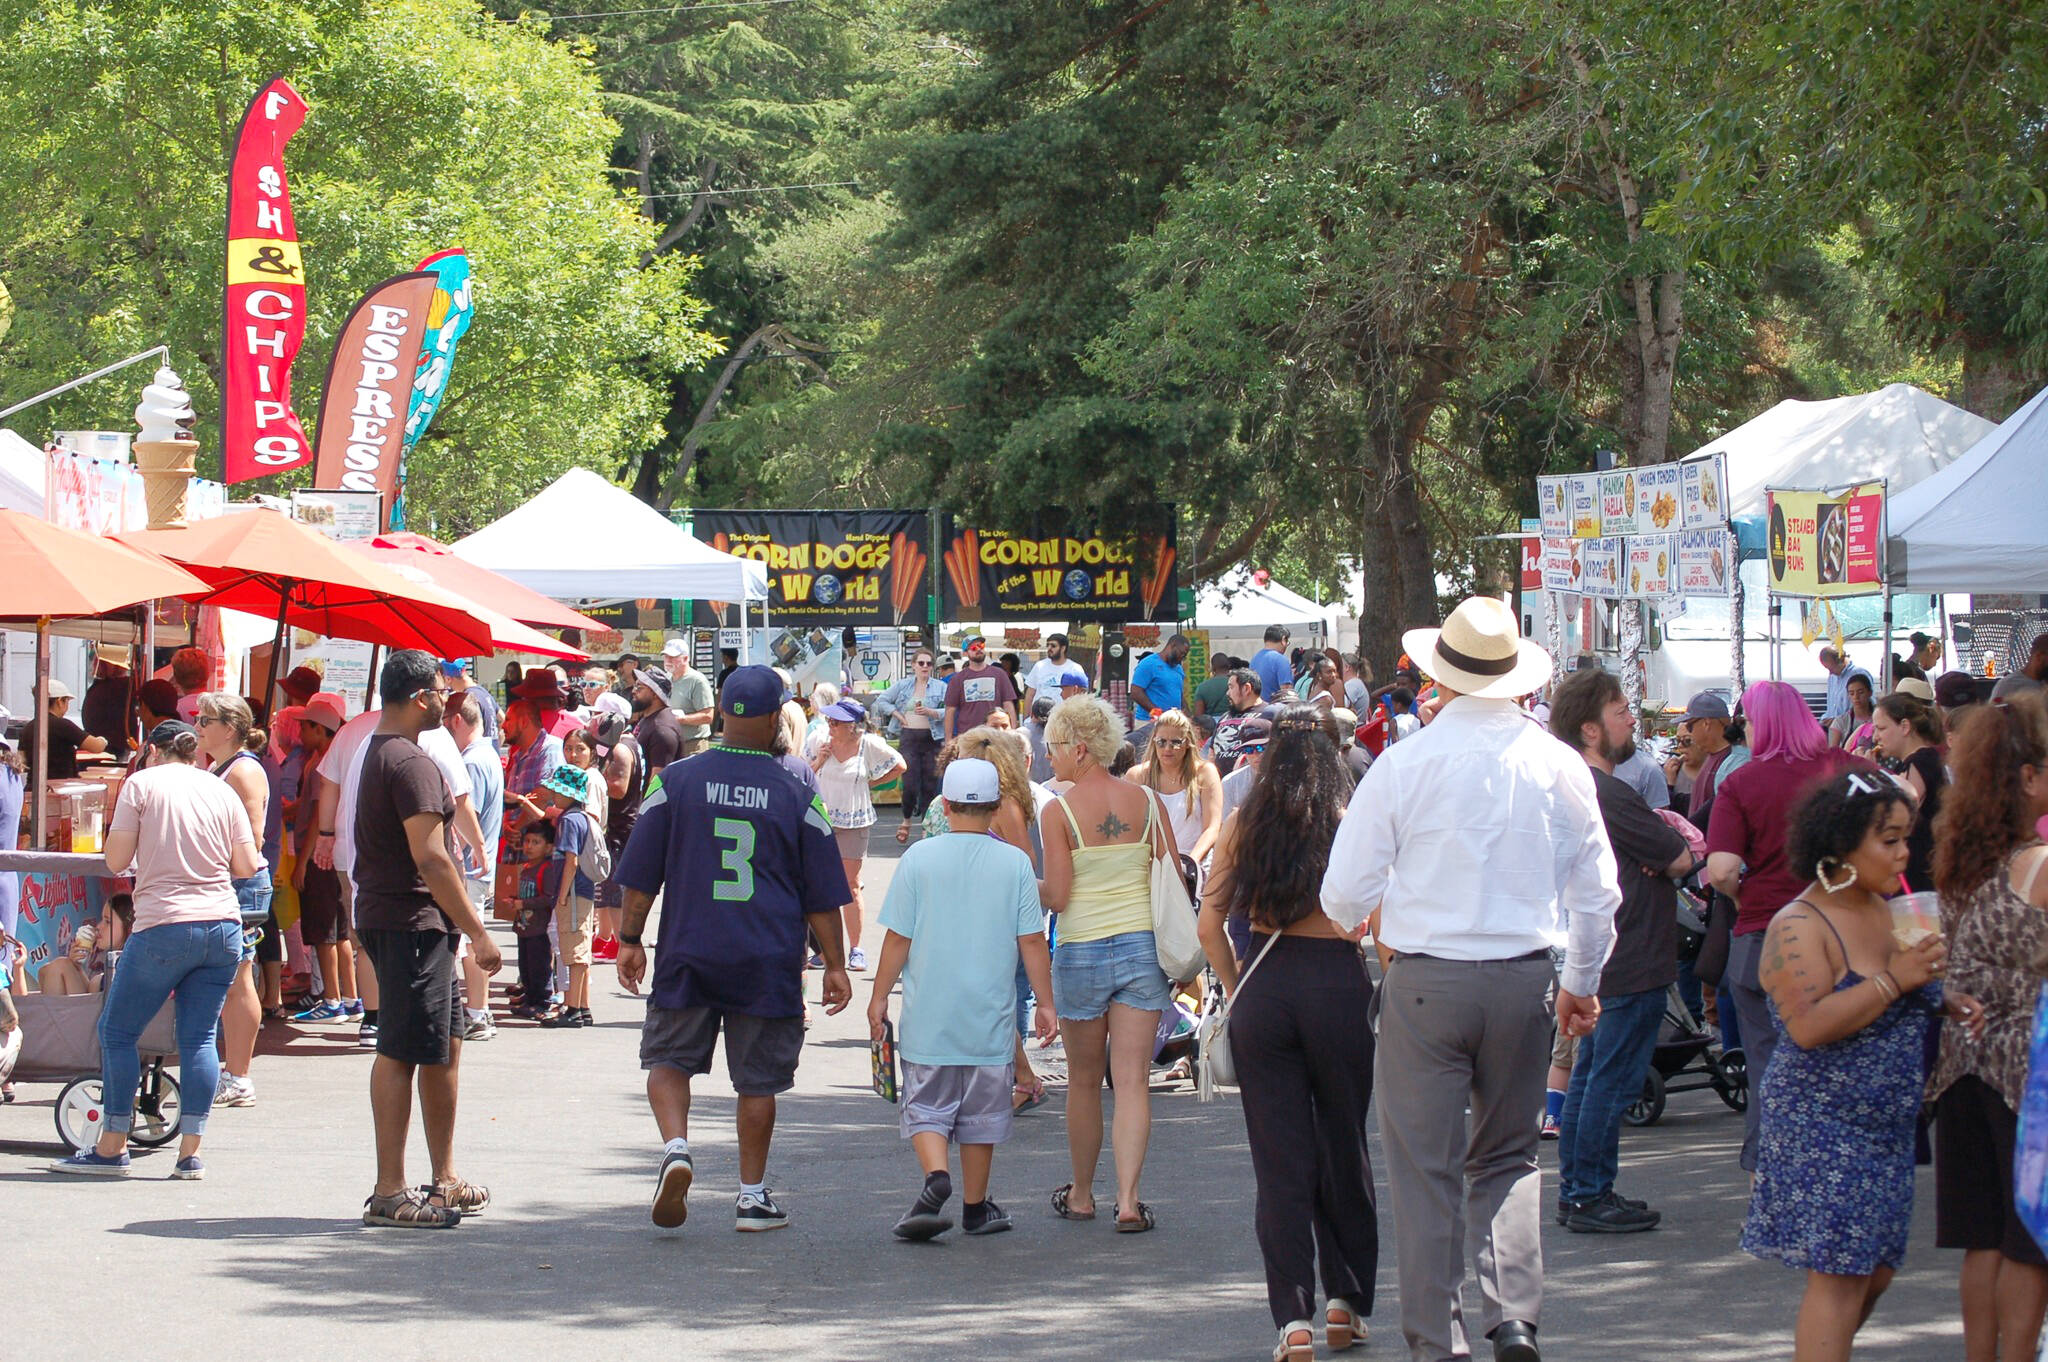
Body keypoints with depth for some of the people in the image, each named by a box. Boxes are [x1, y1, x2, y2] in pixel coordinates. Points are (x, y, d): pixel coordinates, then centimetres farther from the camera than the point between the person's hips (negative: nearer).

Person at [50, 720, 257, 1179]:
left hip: (164, 926, -4)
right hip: (223, 926, 4)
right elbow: (247, 866, 8)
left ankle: (112, 1147, 7)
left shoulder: (142, 784, 0)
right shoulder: (221, 790, 10)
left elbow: (116, 861, -3)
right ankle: (190, 1152, 1)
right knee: (199, 1036, 6)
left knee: (117, 1032, 7)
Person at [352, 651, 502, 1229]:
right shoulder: (412, 764, -16)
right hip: (412, 921, -11)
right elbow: (430, 859, -21)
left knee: (445, 1041, 15)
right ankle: (390, 1193, -6)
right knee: (403, 1051, -8)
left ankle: (445, 1180, 21)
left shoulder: (377, 753, 17)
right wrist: (478, 933, -17)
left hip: (383, 915, 11)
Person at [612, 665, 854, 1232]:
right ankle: (753, 1196, 12)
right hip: (769, 966, 0)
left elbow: (640, 877, 2)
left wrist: (630, 940, 12)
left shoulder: (677, 782, -1)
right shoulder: (797, 797, -1)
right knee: (758, 1078, 8)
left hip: (688, 956, 0)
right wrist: (835, 966, 10)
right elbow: (822, 898, 3)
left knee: (669, 1058, 12)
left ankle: (676, 1146, -13)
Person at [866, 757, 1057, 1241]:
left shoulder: (919, 858, -5)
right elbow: (1032, 942, -3)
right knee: (981, 1110, 12)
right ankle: (975, 1206, 18)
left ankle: (936, 1176, -18)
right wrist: (1045, 1002, 6)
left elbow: (897, 938, -3)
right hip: (990, 1018, 1)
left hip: (929, 1017, -1)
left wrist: (879, 997, 8)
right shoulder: (1015, 863, -4)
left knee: (927, 1107, 7)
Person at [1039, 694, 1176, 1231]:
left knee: (1083, 1081, 12)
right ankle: (1128, 1198, -8)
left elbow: (1056, 897, -11)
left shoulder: (1060, 811, -9)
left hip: (1081, 952, -2)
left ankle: (1081, 1195, 24)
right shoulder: (1145, 801, 1)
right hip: (1142, 946, 2)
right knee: (1133, 1079, 1)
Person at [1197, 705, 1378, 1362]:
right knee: (1343, 1147, 13)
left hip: (1264, 986, 1)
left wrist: (1235, 989, 13)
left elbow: (1210, 921, 3)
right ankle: (1345, 1301, 19)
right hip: (1339, 982, -1)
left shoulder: (1245, 824, 4)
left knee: (1280, 1158, 5)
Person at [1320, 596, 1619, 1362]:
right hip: (1523, 980, 3)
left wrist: (1360, 922, 21)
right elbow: (1597, 889, 7)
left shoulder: (1404, 763, -8)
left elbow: (1346, 892, -3)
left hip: (1424, 981, -2)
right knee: (1509, 1159, 16)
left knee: (1426, 1168, 5)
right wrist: (1582, 982, 22)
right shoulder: (1559, 766, -1)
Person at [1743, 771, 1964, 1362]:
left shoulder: (1886, 913, 11)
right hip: (1822, 1126, -8)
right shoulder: (1799, 928, -14)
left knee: (1875, 1270, 11)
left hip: (1886, 1128, 8)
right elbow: (1809, 1026, -27)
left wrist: (1946, 1005, 6)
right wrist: (1893, 981, -23)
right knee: (1839, 1274, -12)